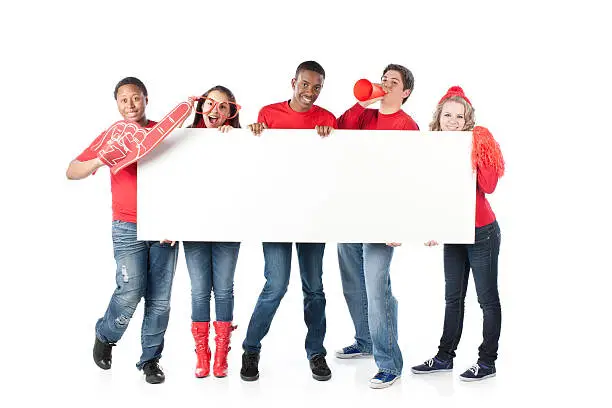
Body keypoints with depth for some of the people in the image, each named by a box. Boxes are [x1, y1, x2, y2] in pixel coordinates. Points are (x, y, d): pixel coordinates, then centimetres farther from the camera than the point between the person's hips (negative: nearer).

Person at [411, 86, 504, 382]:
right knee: (453, 298, 13)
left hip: (482, 232, -5)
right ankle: (445, 356, 22)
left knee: (487, 298, 3)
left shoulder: (478, 144, -10)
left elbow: (489, 186, -22)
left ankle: (487, 361, 11)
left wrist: (477, 153, -26)